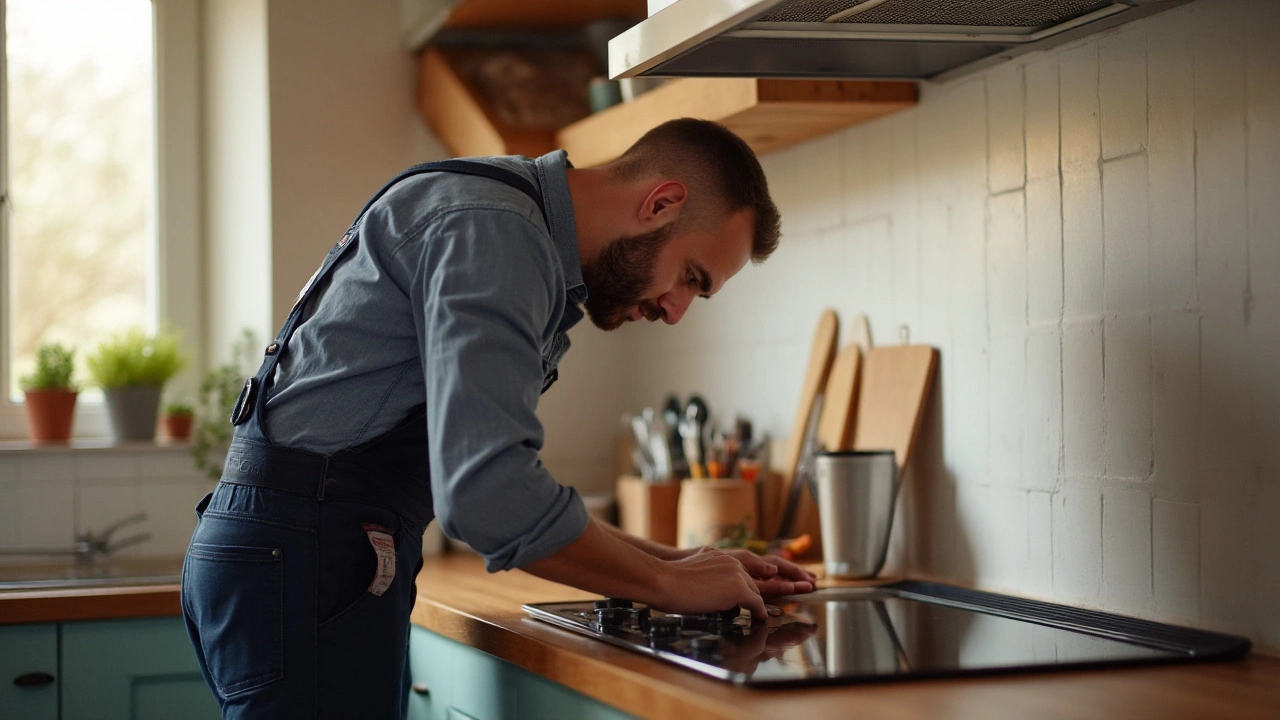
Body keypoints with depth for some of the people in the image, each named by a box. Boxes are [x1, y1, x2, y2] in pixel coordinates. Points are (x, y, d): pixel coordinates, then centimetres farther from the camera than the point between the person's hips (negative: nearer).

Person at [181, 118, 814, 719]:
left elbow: (496, 479, 20)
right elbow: (485, 492, -28)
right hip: (302, 557, -10)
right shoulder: (490, 230, -17)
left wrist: (677, 561, 11)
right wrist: (670, 584, -15)